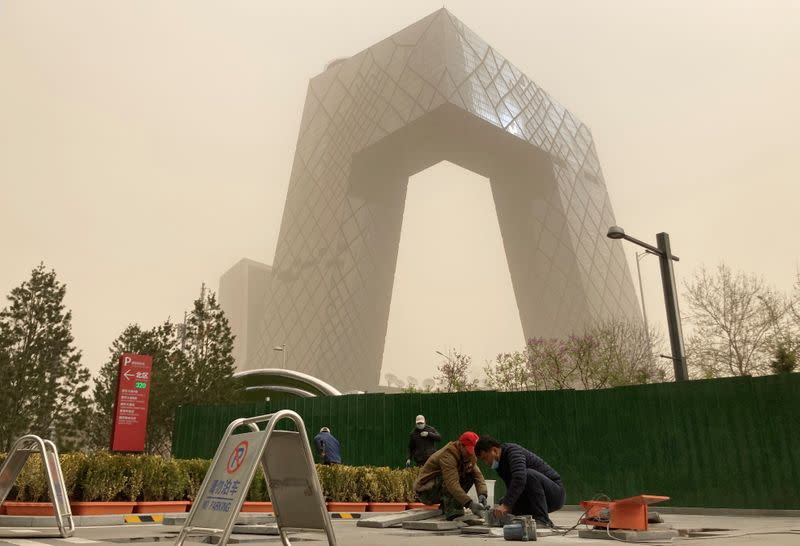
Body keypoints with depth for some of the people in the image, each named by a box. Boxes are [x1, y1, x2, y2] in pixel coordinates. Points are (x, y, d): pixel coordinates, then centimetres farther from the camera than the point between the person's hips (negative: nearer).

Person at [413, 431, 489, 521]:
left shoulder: (469, 456, -2)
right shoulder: (447, 455, -29)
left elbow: (478, 475, -11)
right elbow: (452, 483, -40)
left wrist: (482, 494, -30)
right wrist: (470, 503, -47)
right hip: (425, 490, -8)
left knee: (470, 475, -6)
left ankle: (446, 506, 1)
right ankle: (452, 513, -24)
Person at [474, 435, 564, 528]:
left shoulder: (513, 450, -19)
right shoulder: (500, 464, 9)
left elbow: (520, 478, -35)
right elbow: (512, 489, 11)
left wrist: (506, 505, -39)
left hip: (556, 493, -8)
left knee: (529, 474, -34)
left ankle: (543, 520, -25)